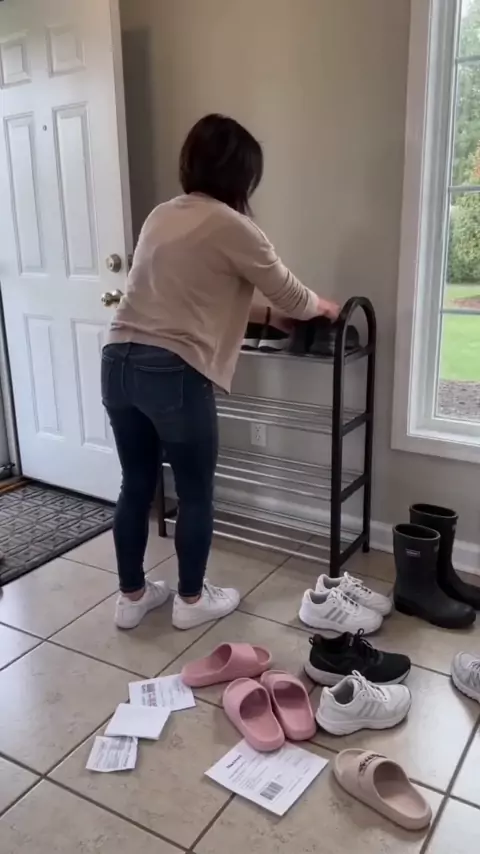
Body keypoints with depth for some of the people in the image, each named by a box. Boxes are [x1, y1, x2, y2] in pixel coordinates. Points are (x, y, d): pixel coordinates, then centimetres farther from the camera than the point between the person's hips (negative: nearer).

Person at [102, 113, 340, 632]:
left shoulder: (162, 216, 17)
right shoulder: (230, 226, -6)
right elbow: (287, 292, 4)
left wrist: (265, 316, 30)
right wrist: (322, 308, 26)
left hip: (118, 362, 8)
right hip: (173, 373, -8)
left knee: (136, 487, 18)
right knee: (195, 493, 11)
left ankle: (131, 597, 31)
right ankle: (191, 600, 27)